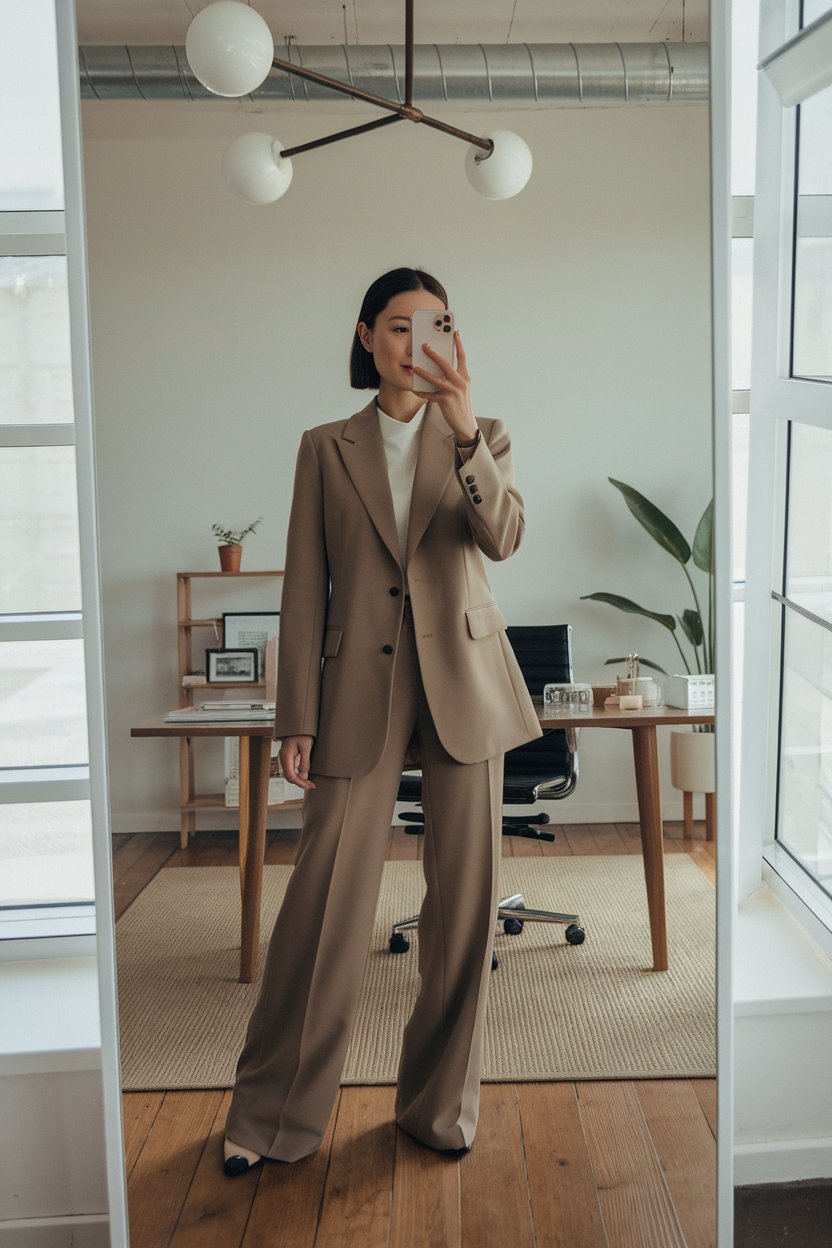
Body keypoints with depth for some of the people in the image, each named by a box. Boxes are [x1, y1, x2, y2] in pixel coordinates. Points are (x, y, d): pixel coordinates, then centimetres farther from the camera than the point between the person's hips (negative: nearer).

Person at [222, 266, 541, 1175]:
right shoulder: (326, 448, 8)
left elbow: (503, 537, -11)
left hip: (462, 682, 1)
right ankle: (272, 1116, 13)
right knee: (325, 896, -3)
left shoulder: (480, 439, 9)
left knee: (464, 899, 5)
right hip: (359, 689, -1)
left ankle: (441, 1102, 22)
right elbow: (306, 588, 4)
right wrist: (296, 716, -2)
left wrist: (464, 427, -24)